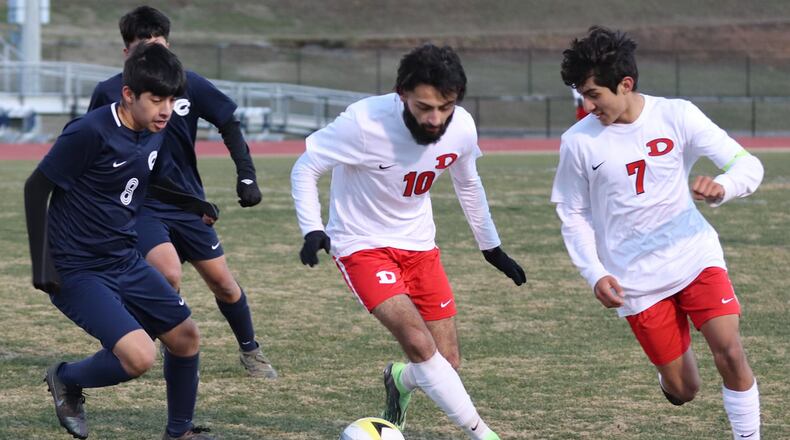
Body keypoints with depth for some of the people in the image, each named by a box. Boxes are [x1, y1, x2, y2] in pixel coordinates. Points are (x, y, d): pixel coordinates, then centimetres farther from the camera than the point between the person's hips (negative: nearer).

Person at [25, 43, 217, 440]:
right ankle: (67, 380, 8)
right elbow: (36, 188, -14)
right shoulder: (90, 133, -22)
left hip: (124, 261, 8)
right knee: (139, 356, -22)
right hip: (76, 270, -8)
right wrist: (42, 262, -16)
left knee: (186, 337, 11)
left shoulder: (155, 133, 2)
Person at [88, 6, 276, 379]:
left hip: (188, 203, 3)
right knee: (168, 275, -26)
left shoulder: (189, 85, -9)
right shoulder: (108, 93, -12)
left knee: (222, 283, 9)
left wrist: (246, 176, -6)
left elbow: (228, 124, 2)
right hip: (140, 206, -3)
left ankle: (250, 351, 33)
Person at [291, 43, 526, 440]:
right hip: (363, 245, -5)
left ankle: (400, 381, 37)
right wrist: (313, 230, -26)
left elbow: (467, 184, 11)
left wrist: (491, 247, 17)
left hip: (419, 244, 5)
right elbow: (304, 168, -14)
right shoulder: (365, 121, -27)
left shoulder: (462, 127, -12)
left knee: (447, 362, 2)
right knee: (420, 344, -23)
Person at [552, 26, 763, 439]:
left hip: (695, 255, 0)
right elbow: (574, 215, 4)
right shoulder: (578, 142, -8)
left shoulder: (676, 116, -9)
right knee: (682, 391, 3)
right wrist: (595, 274, -9)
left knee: (730, 353, -20)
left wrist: (721, 187, -31)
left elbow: (748, 165, -8)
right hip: (636, 279, 0)